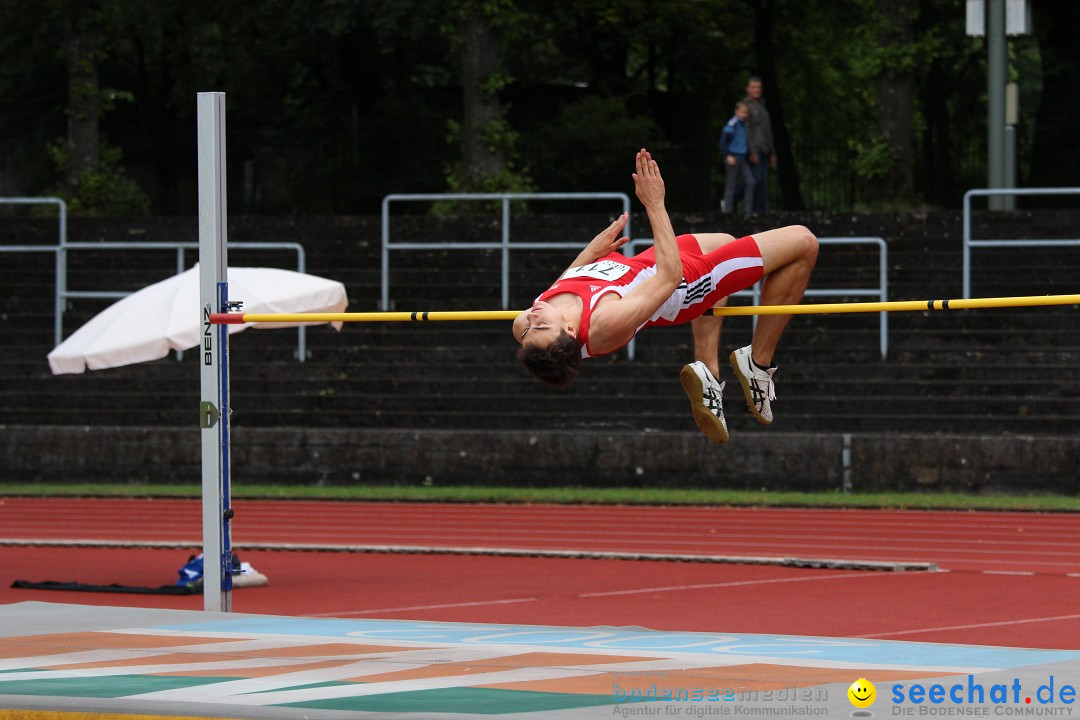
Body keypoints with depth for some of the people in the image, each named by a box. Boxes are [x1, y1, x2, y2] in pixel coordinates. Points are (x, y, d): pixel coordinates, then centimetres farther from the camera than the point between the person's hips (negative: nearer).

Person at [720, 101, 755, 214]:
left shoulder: (745, 125, 11)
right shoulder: (732, 124, -13)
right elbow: (723, 140, -16)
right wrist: (728, 155, -21)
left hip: (743, 157, 7)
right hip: (733, 157, -7)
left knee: (750, 182, -1)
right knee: (731, 184, -1)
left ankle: (748, 209, 2)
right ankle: (728, 210, 5)